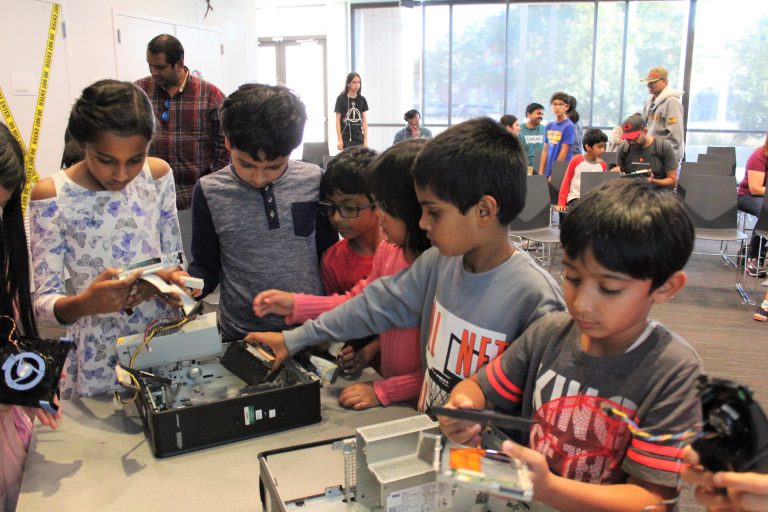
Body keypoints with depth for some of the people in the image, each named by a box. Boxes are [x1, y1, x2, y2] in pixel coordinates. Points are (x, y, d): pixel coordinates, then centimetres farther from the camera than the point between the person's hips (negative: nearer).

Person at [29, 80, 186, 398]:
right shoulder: (52, 196, -15)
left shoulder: (158, 174, -5)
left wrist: (163, 280, -20)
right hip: (98, 359, -3)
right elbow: (43, 302, -14)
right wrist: (83, 304, -35)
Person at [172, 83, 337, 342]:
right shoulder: (209, 191, -8)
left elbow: (329, 254, 4)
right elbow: (206, 265, 2)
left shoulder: (313, 180, -6)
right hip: (241, 337, 0)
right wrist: (190, 283, -19)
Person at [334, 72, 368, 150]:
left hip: (359, 138, 3)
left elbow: (364, 121, 9)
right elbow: (338, 120, -1)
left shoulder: (362, 100, 8)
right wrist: (339, 140, -7)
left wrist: (365, 140, 4)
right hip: (346, 139, -3)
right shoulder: (341, 99, -1)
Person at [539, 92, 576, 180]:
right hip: (548, 172, 6)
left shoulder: (568, 126, -8)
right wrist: (541, 172, 7)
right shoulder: (549, 126, 10)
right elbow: (545, 150, 12)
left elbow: (564, 152, -11)